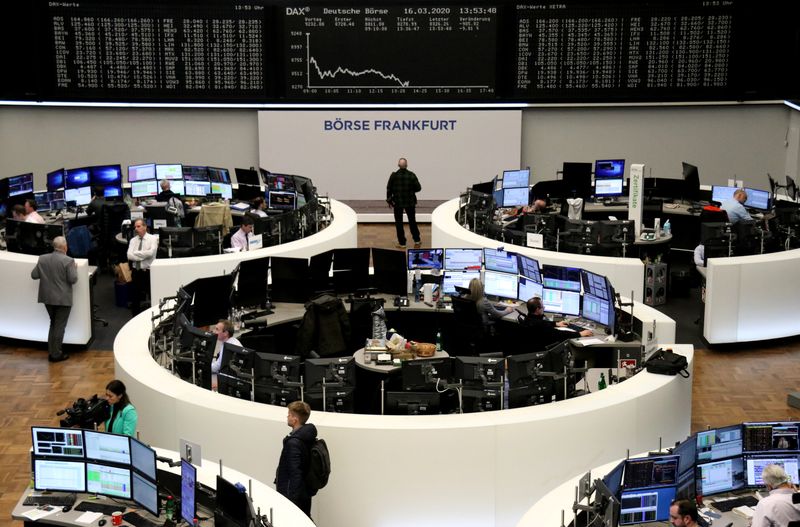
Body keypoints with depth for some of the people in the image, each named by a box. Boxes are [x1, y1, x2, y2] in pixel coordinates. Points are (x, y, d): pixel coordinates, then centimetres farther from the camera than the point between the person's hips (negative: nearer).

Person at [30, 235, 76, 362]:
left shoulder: (42, 259, -1)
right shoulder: (68, 261, -15)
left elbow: (34, 275, 4)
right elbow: (73, 279, -14)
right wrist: (75, 268, 3)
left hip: (47, 298, 5)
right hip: (63, 299, -5)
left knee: (53, 323, 20)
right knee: (60, 326, 3)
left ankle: (51, 351, 21)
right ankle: (56, 354, 4)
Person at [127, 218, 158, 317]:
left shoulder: (153, 239, -3)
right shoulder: (133, 240, 8)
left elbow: (151, 253, -19)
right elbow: (129, 255, -6)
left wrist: (136, 253, -12)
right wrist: (143, 255, -16)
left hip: (148, 271, -4)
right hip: (136, 272, 4)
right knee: (134, 297, 6)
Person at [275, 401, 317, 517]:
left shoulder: (294, 443, -24)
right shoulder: (308, 438, 4)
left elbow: (295, 474, -25)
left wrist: (291, 499, -21)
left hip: (292, 495, -9)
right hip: (305, 494, 9)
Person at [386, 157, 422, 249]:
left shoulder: (394, 176, -9)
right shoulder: (412, 175, -9)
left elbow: (389, 189, -5)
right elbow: (418, 188, -5)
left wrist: (389, 200, 6)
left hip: (397, 202, -1)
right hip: (410, 202, 1)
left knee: (399, 223, 7)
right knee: (412, 221, 15)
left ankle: (402, 243, 7)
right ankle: (417, 241, 20)